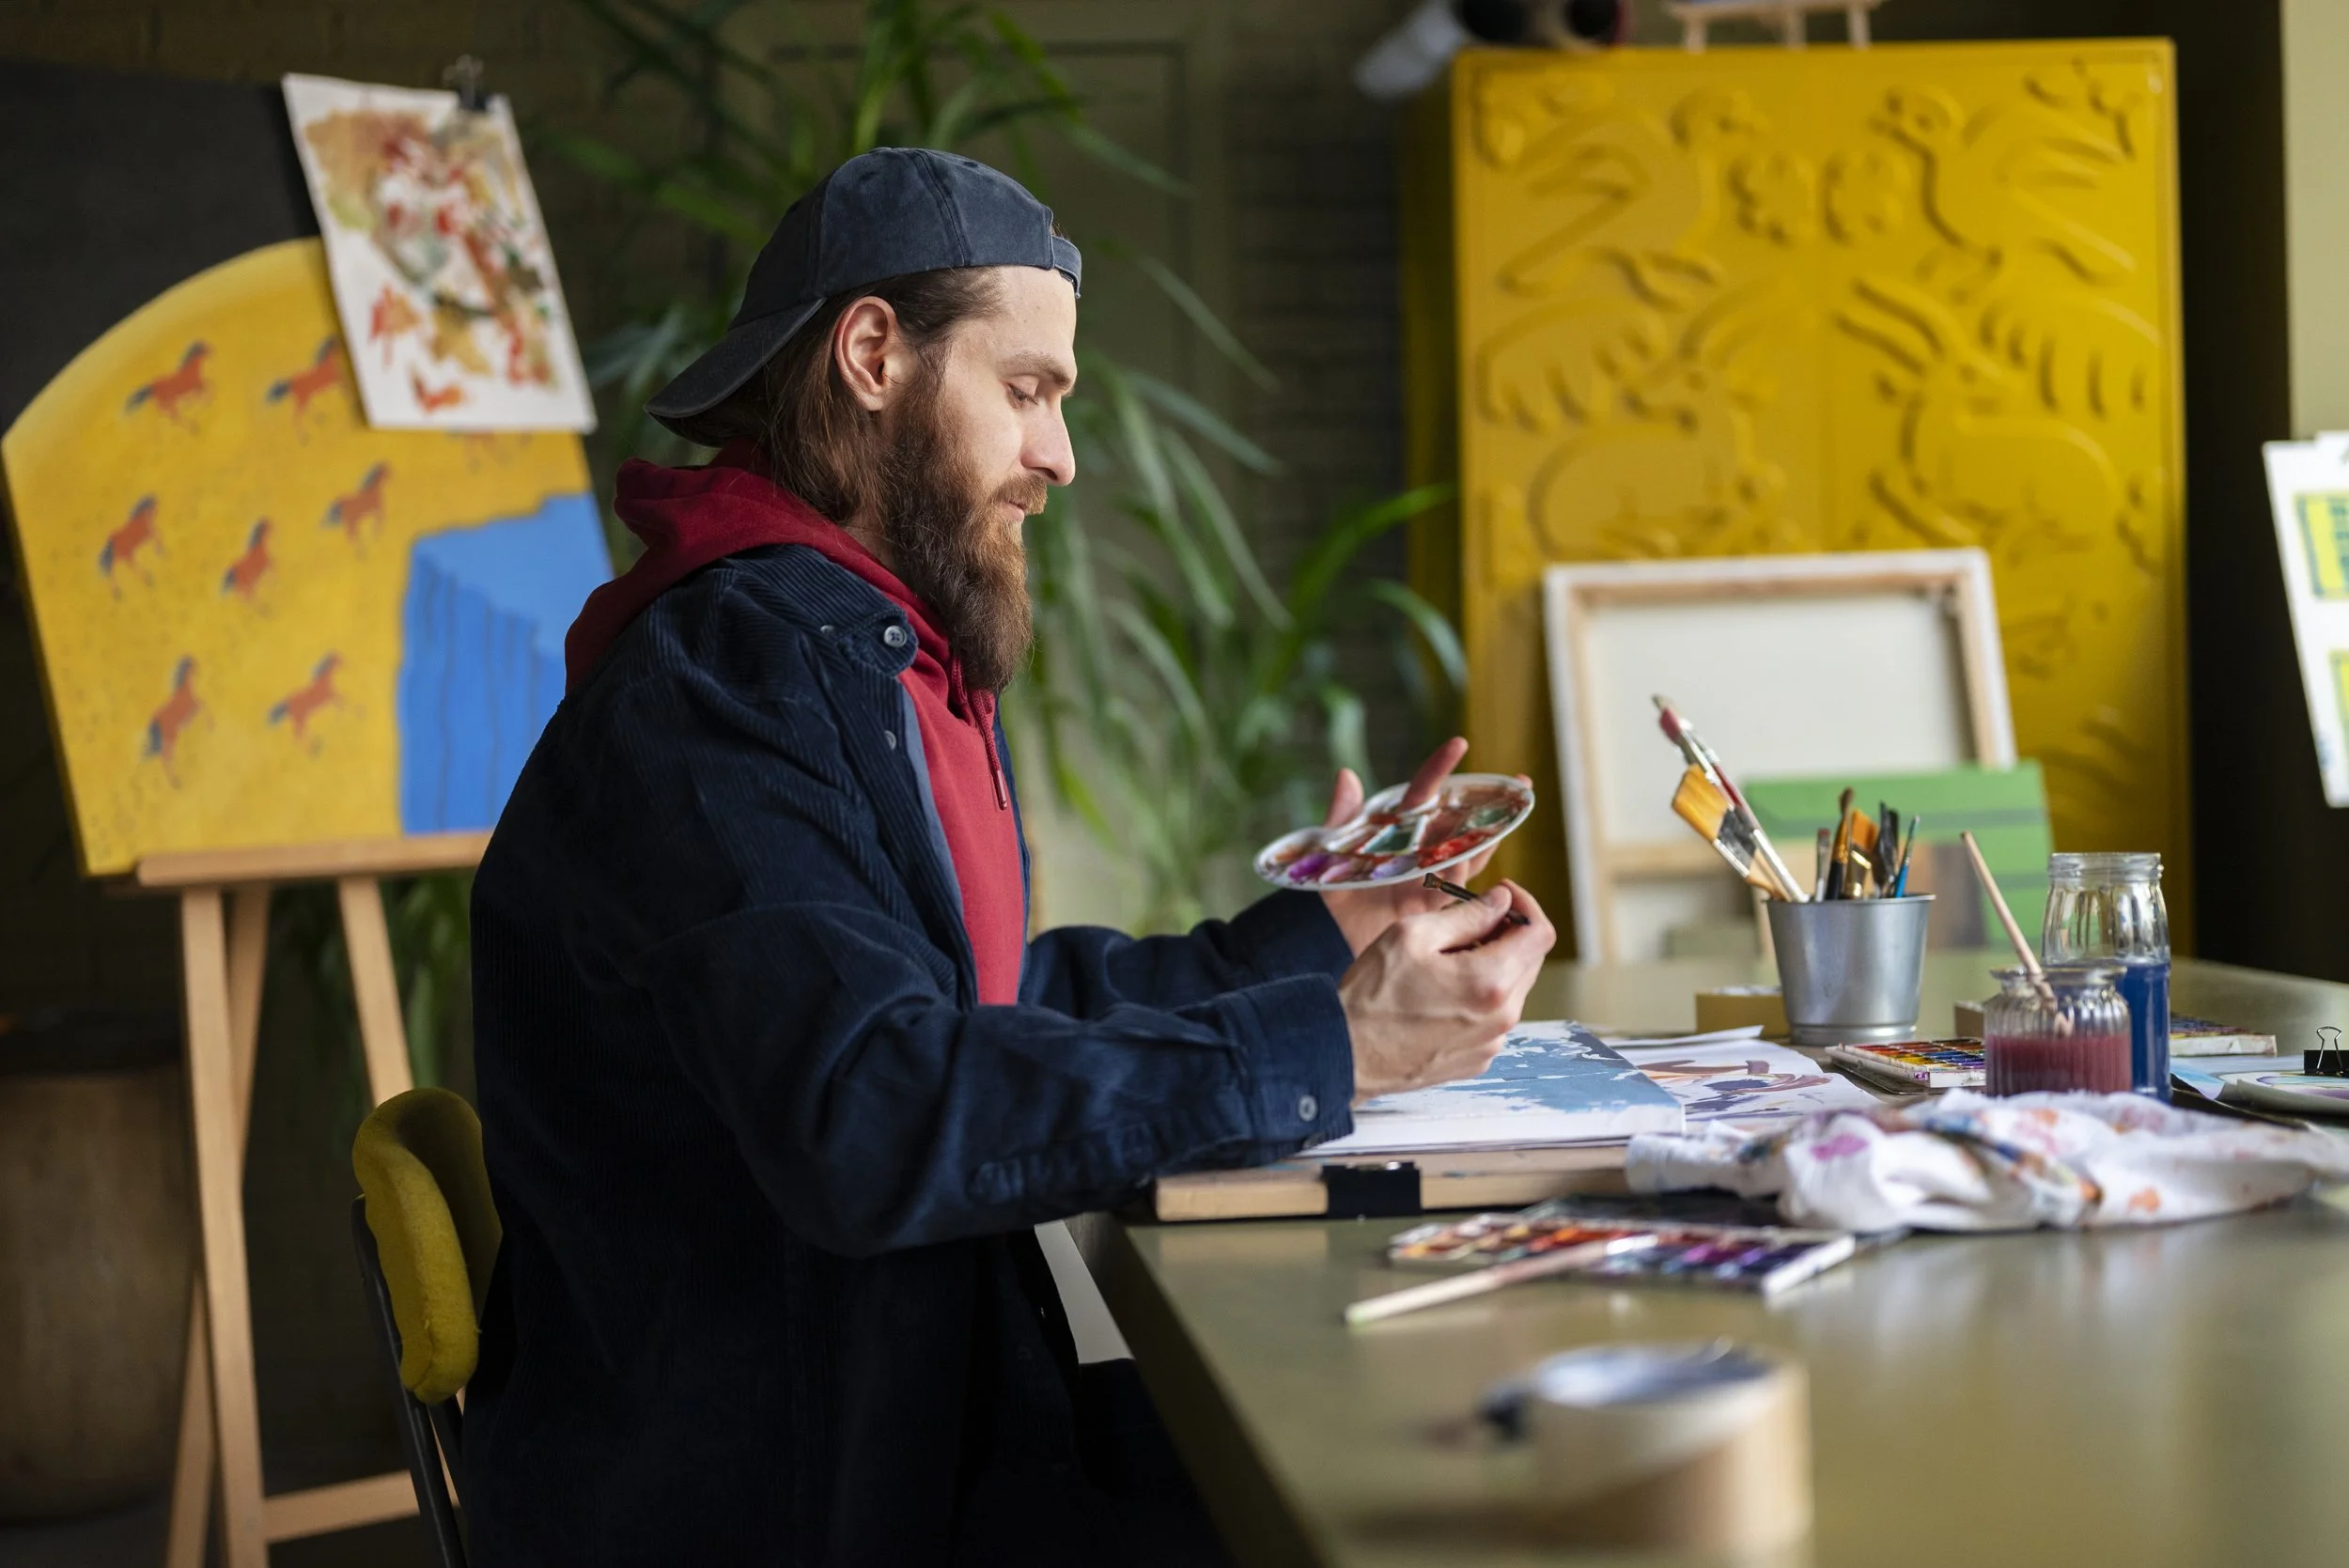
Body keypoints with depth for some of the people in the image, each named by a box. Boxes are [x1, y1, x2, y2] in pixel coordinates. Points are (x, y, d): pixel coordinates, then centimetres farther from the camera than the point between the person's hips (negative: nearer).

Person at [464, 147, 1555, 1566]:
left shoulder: (876, 653, 15)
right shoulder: (732, 675, -19)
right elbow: (872, 1117, -31)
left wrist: (1315, 939, 19)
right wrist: (1334, 1049, -28)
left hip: (916, 1418, 9)